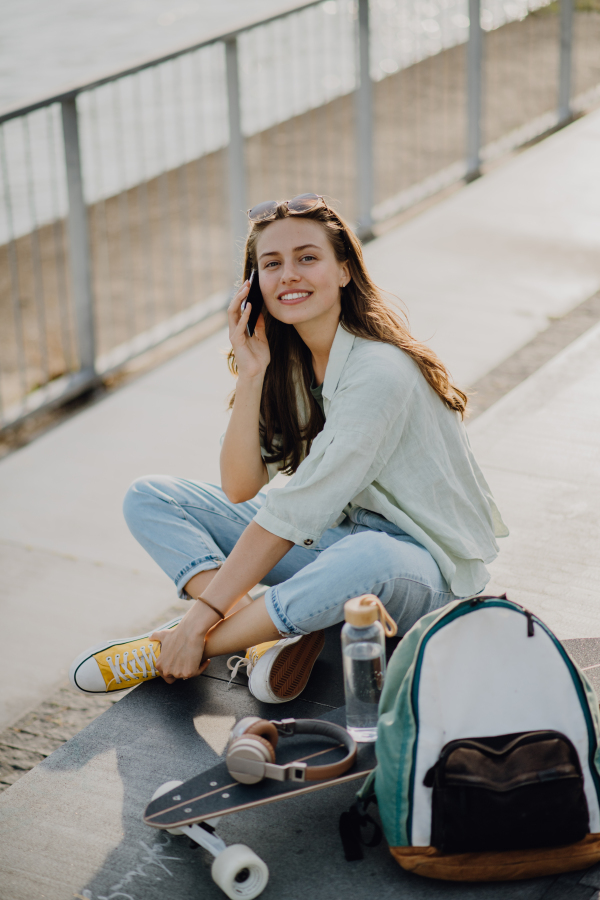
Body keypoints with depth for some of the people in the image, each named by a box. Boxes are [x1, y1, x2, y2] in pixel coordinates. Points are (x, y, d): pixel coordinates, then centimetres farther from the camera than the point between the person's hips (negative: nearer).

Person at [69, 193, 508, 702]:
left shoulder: (380, 371, -24)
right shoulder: (283, 360, -1)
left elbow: (296, 509, -26)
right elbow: (240, 489, -6)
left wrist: (201, 616, -25)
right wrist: (251, 373, -16)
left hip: (418, 569, -7)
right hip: (326, 540, 8)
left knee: (369, 560, -44)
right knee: (148, 498, -1)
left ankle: (186, 649, -25)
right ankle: (271, 638, -23)